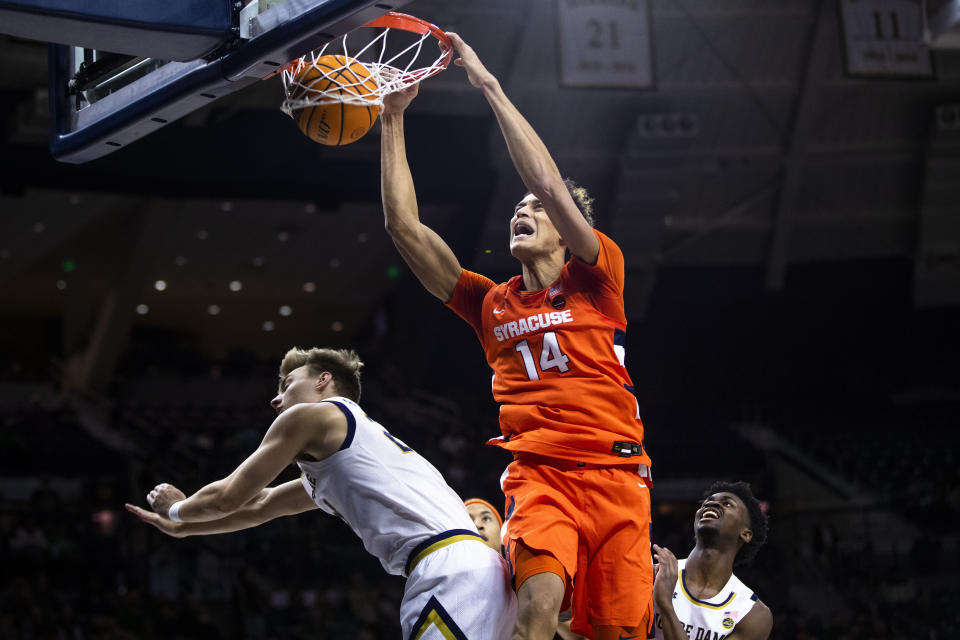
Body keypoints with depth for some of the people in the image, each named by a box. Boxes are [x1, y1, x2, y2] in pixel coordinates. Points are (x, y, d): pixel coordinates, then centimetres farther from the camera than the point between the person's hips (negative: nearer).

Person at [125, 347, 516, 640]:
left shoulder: (310, 415, 9)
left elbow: (228, 497, 14)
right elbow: (262, 505, 49)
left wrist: (177, 510, 36)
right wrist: (182, 527, 58)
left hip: (451, 568, -10)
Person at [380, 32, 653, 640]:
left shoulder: (596, 280, 11)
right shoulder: (492, 303, 19)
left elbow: (551, 184, -3)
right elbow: (404, 225, 15)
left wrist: (490, 85, -1)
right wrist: (393, 118, 12)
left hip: (616, 475, -1)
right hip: (537, 475, 1)